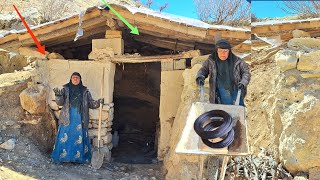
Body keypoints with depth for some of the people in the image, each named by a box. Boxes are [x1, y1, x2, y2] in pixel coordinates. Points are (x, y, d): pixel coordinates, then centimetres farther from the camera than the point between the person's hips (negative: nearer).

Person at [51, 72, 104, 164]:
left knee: (79, 138, 3)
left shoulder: (85, 91, 9)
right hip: (67, 119, -1)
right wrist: (58, 95, -23)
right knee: (64, 138, -1)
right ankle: (61, 157, 11)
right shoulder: (65, 89, 6)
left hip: (80, 119, 1)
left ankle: (79, 158, 13)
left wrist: (98, 102, -9)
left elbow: (91, 103, 10)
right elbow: (60, 102, -3)